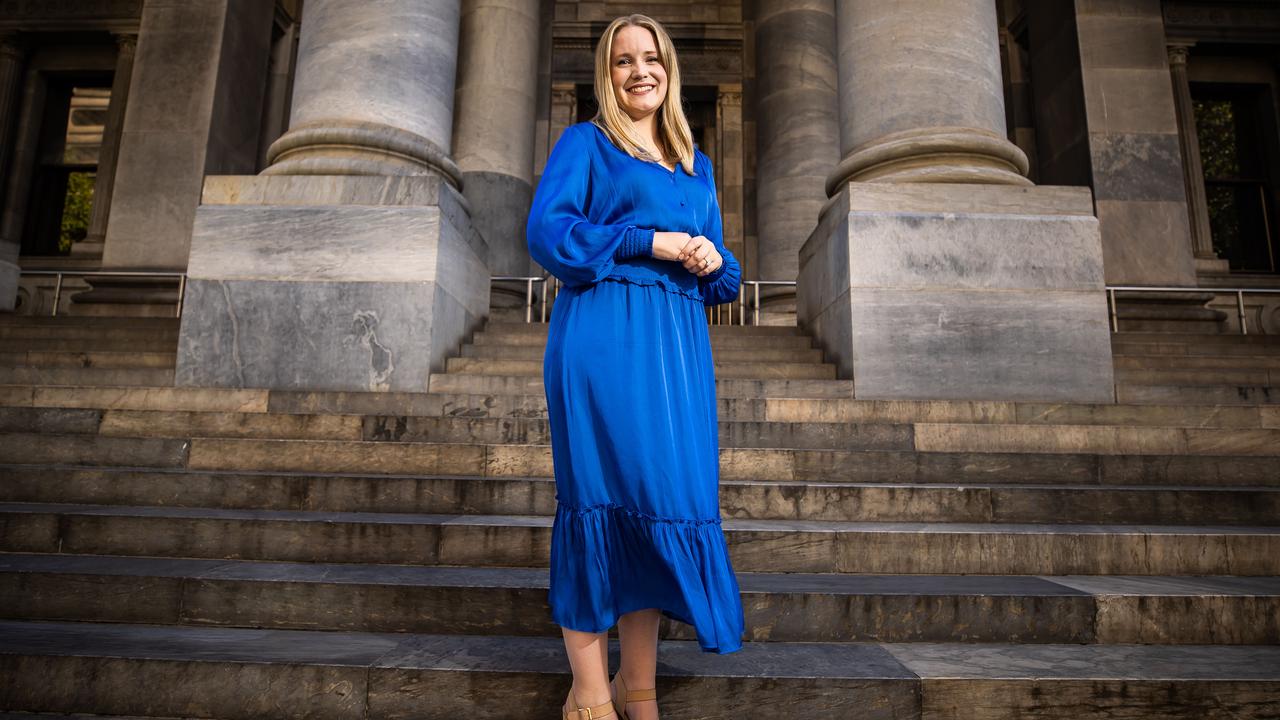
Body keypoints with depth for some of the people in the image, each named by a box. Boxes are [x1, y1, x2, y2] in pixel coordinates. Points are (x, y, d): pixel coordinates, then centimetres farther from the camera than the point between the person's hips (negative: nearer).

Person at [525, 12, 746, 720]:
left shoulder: (695, 164, 25)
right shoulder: (584, 142, 10)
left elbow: (719, 265, 24)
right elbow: (546, 231, -5)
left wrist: (713, 260, -1)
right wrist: (651, 244, -10)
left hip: (678, 343, 5)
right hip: (603, 337, -5)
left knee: (665, 496, 2)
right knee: (604, 498, -7)